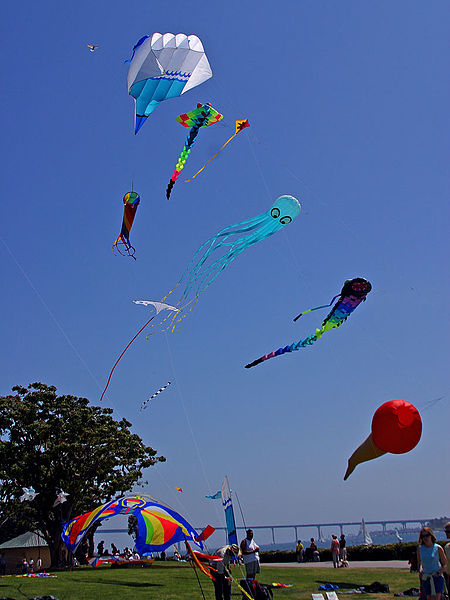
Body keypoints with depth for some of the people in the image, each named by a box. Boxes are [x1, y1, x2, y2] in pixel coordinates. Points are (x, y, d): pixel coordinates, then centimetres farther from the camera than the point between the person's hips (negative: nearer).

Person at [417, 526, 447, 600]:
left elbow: (445, 565, 0)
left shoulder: (438, 548, -5)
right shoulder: (420, 548, 4)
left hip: (437, 578, -4)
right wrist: (420, 571, 2)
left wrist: (438, 573, -15)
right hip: (425, 579, 4)